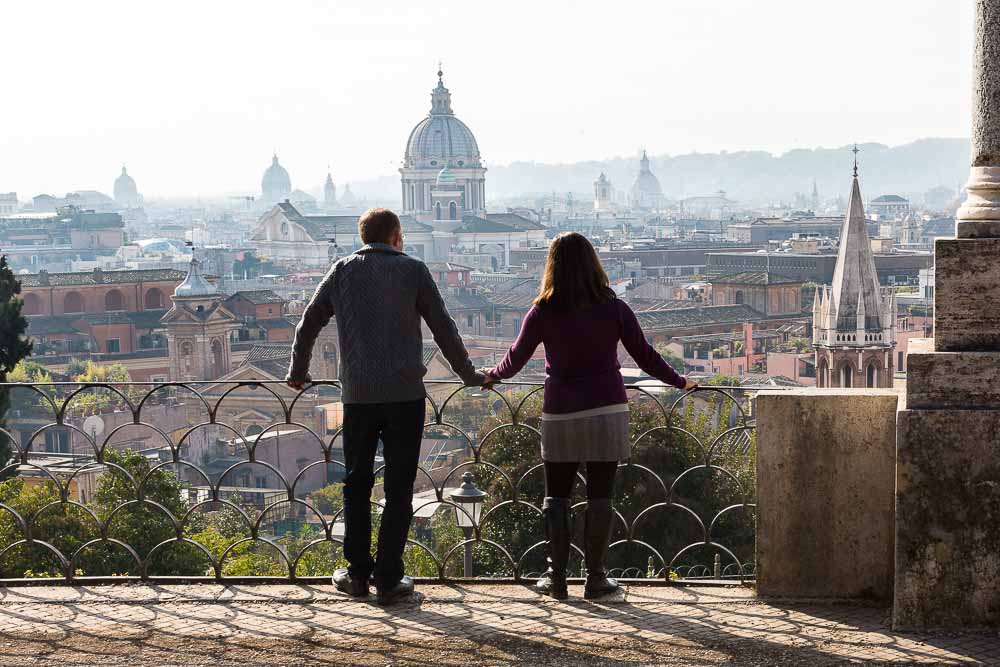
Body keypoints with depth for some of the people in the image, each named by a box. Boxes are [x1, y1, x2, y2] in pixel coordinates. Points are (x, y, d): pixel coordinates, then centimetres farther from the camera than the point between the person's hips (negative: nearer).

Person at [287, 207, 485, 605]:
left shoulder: (343, 270, 10)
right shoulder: (412, 270, 3)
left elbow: (308, 325, 15)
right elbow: (444, 329, 4)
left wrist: (298, 372, 30)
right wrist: (469, 375, 16)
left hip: (357, 395, 2)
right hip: (405, 393, -2)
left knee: (356, 483, 13)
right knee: (399, 489, 3)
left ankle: (358, 574, 15)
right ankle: (388, 579, 3)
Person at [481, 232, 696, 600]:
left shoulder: (543, 312, -4)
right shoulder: (614, 308, -3)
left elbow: (515, 359, 6)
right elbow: (645, 356, 3)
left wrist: (492, 375, 27)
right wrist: (679, 381, 19)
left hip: (561, 416, 0)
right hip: (608, 412, 0)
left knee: (556, 497, 11)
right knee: (600, 496, 6)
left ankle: (556, 577, 11)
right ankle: (595, 577, 8)